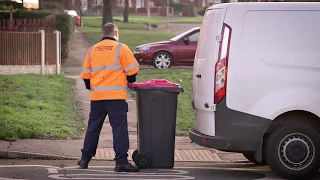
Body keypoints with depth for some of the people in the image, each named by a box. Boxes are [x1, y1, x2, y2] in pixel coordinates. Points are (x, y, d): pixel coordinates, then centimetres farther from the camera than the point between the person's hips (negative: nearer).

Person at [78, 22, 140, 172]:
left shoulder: (92, 50, 12)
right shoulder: (121, 48, -3)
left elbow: (85, 74, 15)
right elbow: (132, 70, -4)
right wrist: (129, 81, 16)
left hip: (96, 96, 5)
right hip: (115, 96, -5)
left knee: (93, 127, 15)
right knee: (119, 128, -3)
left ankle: (85, 159, 20)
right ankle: (121, 161, -8)